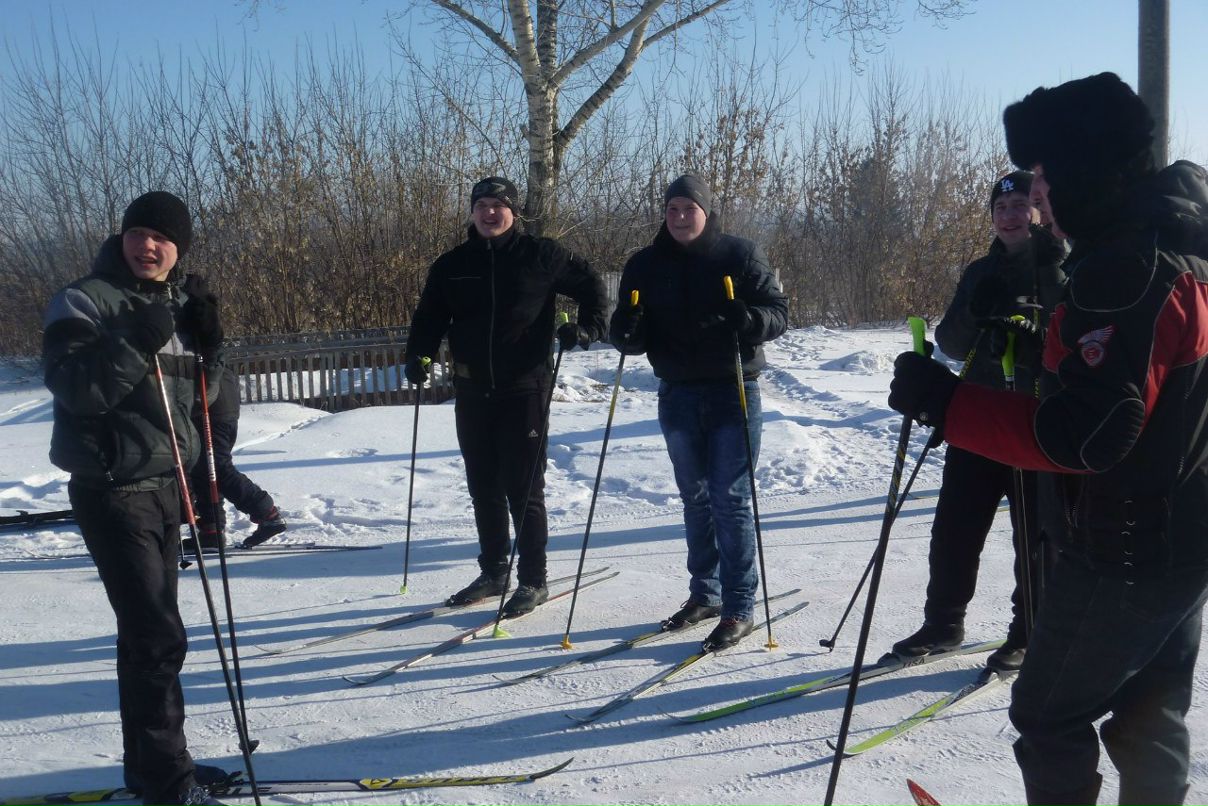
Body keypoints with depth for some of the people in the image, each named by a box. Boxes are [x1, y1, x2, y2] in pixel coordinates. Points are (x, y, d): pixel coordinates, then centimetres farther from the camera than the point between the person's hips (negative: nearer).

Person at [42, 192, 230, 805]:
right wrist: (134, 342, -31)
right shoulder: (85, 300, -9)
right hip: (112, 490, -8)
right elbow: (69, 384, -20)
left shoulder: (175, 304, 13)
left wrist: (202, 344, -1)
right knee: (158, 636, -10)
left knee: (147, 630, 15)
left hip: (164, 486, 8)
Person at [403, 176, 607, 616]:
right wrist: (417, 355, -1)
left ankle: (533, 580, 12)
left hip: (524, 390, -4)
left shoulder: (541, 255, -2)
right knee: (484, 489, 13)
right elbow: (430, 317, 15)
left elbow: (591, 286, 8)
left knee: (524, 490, 0)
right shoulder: (452, 265, 8)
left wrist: (586, 328, -7)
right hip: (472, 394, 5)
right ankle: (493, 573, 27)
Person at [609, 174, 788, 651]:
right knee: (695, 498, 13)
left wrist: (749, 321, -26)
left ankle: (739, 608, 3)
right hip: (678, 396, 4)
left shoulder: (740, 255, -3)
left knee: (730, 499, -5)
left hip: (733, 391, -4)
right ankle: (705, 594, 26)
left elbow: (779, 311, -4)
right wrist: (624, 331, -19)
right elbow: (633, 338, 5)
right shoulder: (645, 266, 5)